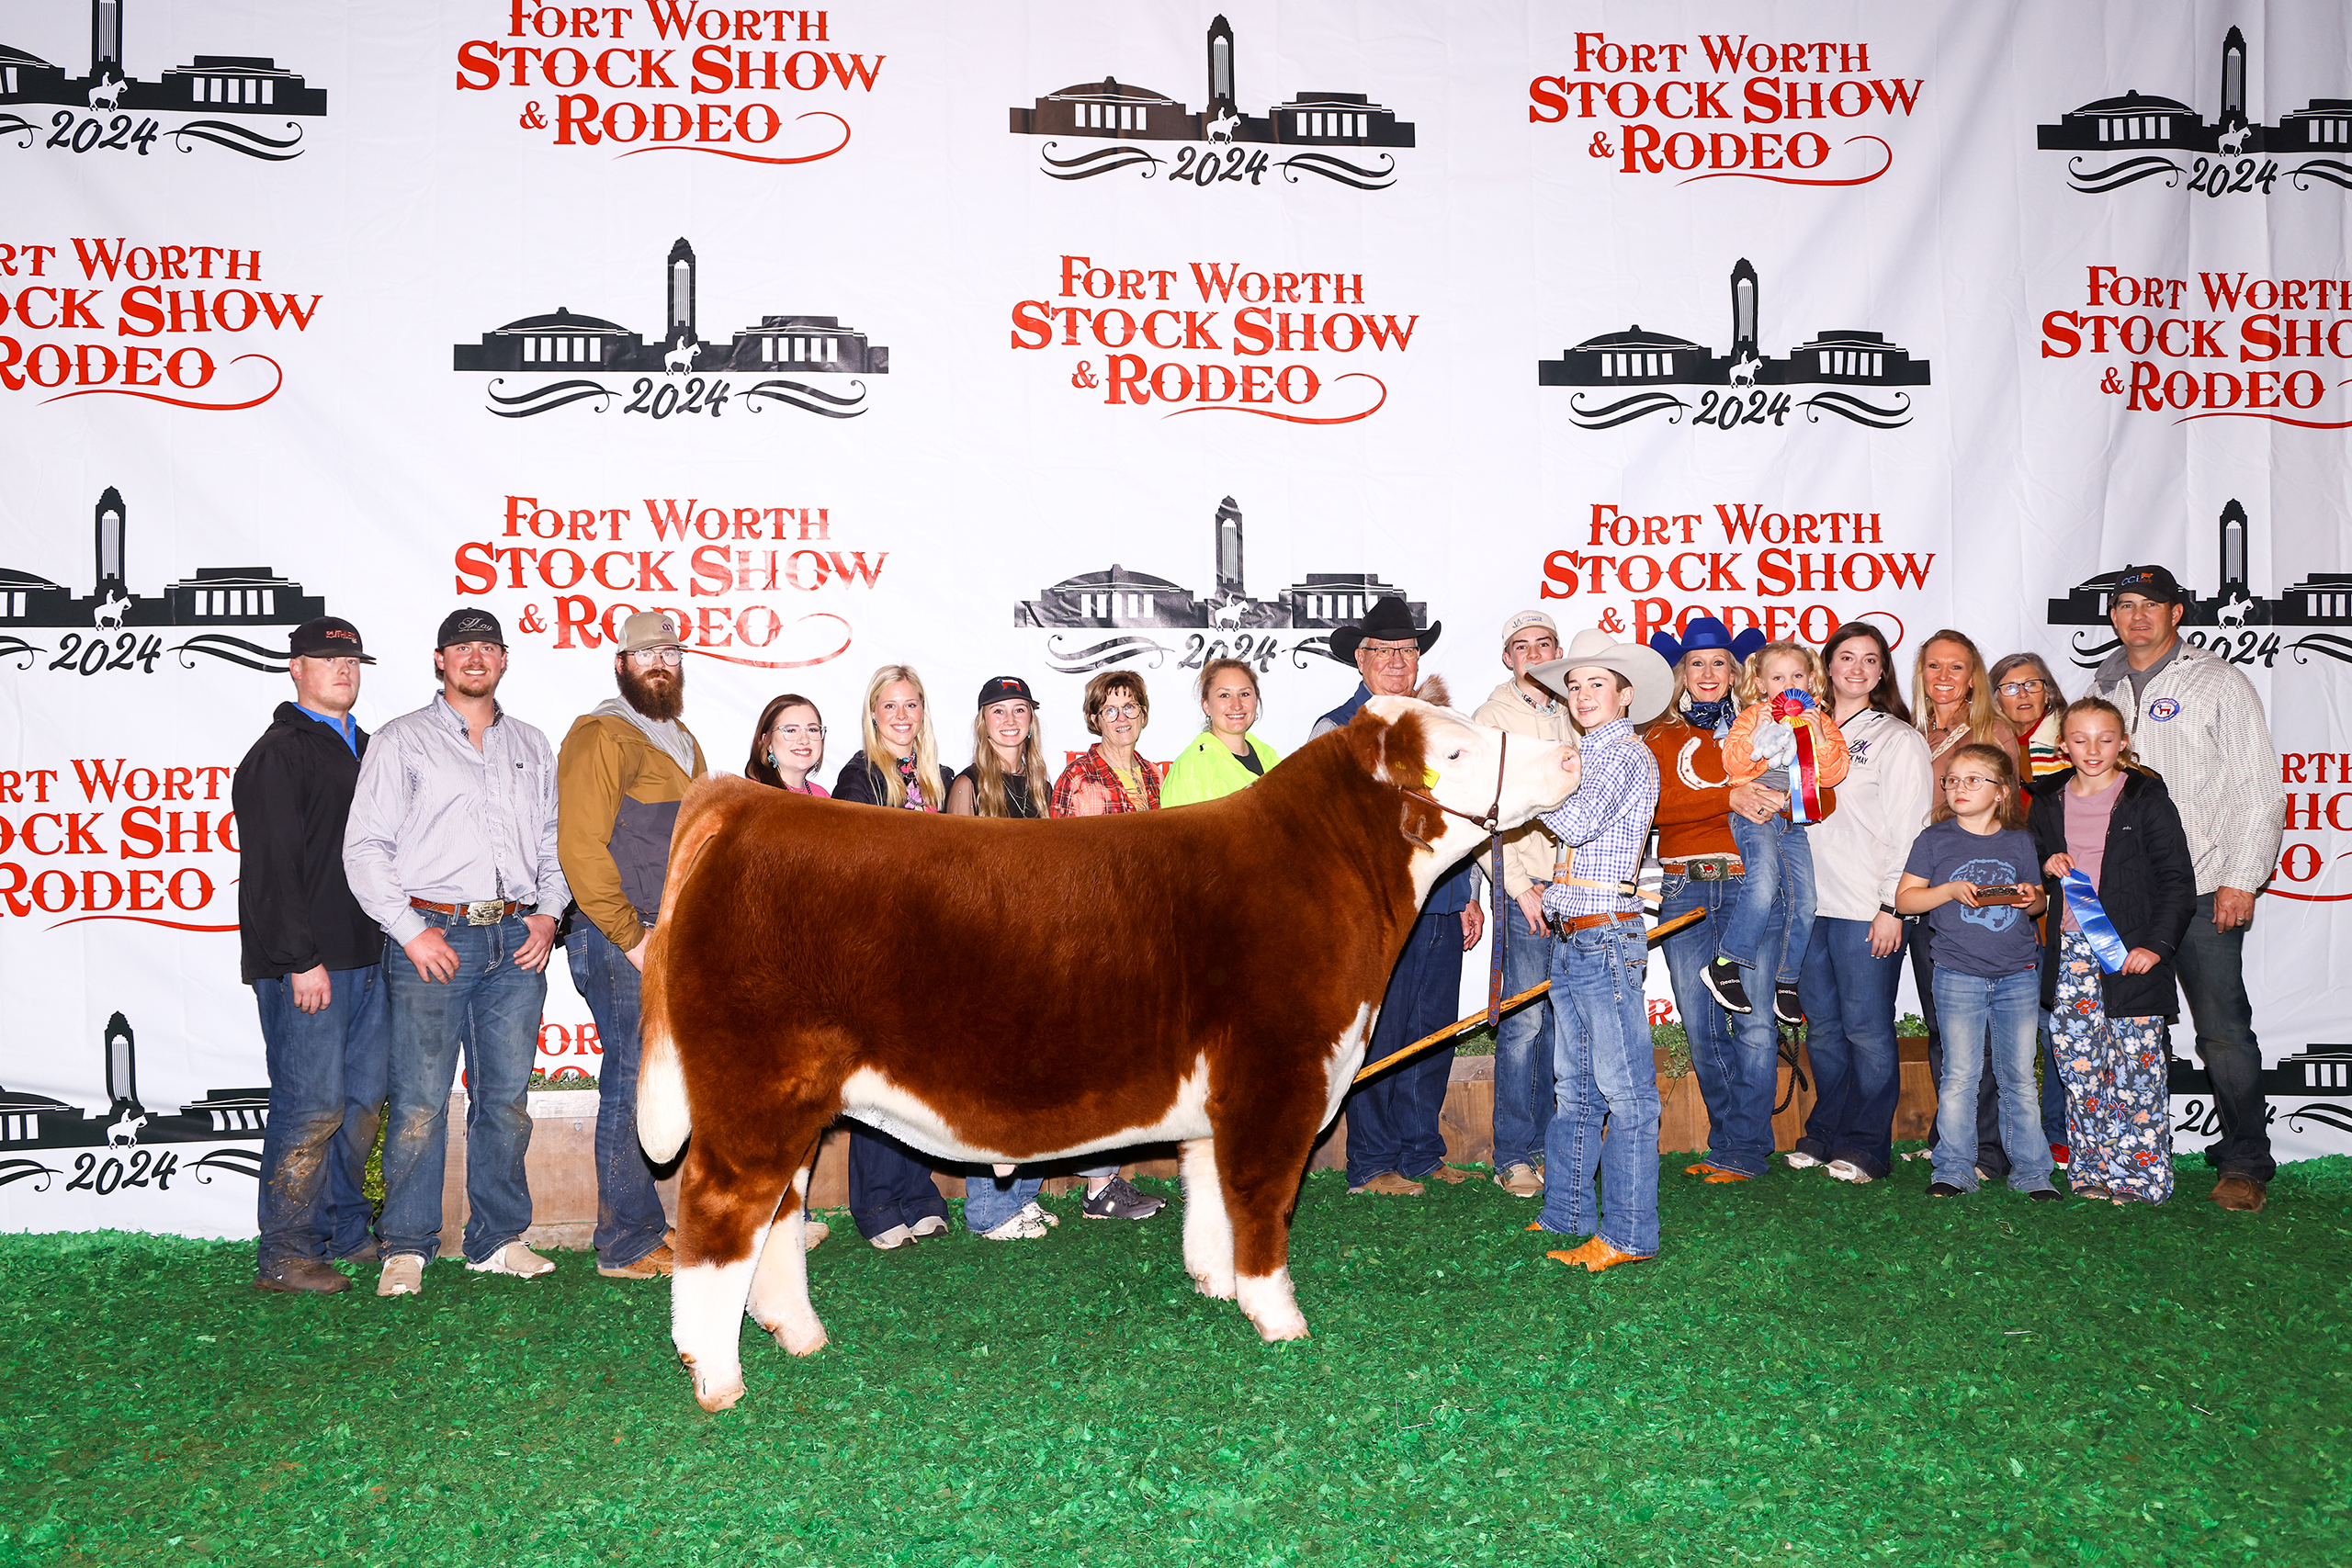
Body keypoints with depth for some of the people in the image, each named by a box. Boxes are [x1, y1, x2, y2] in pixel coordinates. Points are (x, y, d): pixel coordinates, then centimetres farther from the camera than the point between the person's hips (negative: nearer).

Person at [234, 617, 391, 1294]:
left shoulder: (365, 750, 19)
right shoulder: (278, 755, -6)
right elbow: (273, 865, -13)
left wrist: (392, 934, 17)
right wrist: (301, 959, -18)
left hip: (366, 954, 8)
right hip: (304, 963, -8)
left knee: (366, 1098, 12)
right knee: (313, 1104, -6)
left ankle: (345, 1229, 25)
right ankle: (284, 1255, 4)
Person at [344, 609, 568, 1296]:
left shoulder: (531, 746, 18)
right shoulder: (401, 741, 4)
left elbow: (553, 842, 19)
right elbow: (364, 848, 0)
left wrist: (548, 912, 3)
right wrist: (410, 930, -9)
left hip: (517, 942, 4)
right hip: (433, 936, -4)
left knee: (507, 1097, 7)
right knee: (421, 1101, -5)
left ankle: (498, 1238, 16)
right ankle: (407, 1247, 6)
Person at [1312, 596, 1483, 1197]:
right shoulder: (1335, 731, 1)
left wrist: (1469, 895, 18)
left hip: (1441, 908, 6)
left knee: (1434, 1034, 9)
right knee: (1378, 1038, -2)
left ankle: (1421, 1153, 21)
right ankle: (1372, 1165, 8)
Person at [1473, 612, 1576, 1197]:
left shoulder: (1570, 717, 16)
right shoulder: (1492, 717, -1)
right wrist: (1520, 886, -12)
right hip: (1523, 889, -5)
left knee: (1560, 1020, 7)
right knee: (1524, 1022, -6)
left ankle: (1548, 1145, 18)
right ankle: (1513, 1157, 1)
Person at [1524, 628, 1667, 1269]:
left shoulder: (1629, 755, -8)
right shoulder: (1586, 757, 19)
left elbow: (1579, 824, -21)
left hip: (1606, 934, -9)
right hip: (1569, 938, 10)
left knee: (1624, 1092, -4)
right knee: (1574, 1088, 15)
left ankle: (1628, 1235, 1)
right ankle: (1567, 1216, 24)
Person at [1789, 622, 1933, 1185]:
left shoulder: (1898, 739, 0)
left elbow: (1909, 829, -5)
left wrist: (1892, 907, -11)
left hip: (1867, 909, -5)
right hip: (1810, 904, 5)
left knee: (1866, 1028, -1)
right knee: (1822, 1027, 10)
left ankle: (1865, 1147, 8)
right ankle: (1825, 1134, 21)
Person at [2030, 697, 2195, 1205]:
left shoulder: (2145, 798, -2)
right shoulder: (2048, 803, 10)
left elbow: (2177, 881, -3)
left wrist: (2156, 945, -12)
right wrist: (2045, 867, -1)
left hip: (2130, 953, -4)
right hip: (2070, 952, 4)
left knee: (2136, 1066, -4)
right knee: (2079, 1067, 5)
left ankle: (2143, 1174, 5)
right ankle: (2095, 1169, 14)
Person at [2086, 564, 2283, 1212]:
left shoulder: (2219, 683, 1)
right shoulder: (2103, 689, 15)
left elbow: (2260, 789, -3)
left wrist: (2242, 880, -9)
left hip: (2201, 891, -4)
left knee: (2223, 1032, -4)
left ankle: (2245, 1164, 7)